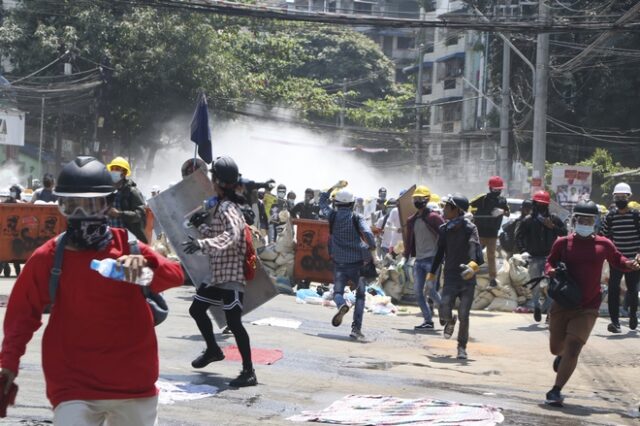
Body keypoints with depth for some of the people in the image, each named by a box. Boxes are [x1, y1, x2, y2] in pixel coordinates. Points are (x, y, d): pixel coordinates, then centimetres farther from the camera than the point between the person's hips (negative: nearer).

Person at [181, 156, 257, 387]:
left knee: (233, 321, -12)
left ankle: (249, 372, -8)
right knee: (197, 309, 21)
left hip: (230, 273, -10)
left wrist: (202, 244, -43)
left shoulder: (228, 208, -18)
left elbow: (231, 236, -35)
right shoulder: (218, 205, 11)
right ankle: (213, 350, 40)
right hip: (216, 272, 10)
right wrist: (201, 225, 3)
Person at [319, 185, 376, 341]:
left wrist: (333, 187, 27)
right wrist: (372, 251, -11)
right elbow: (367, 233, -20)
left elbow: (322, 201, 21)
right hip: (357, 262, -1)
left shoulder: (332, 216, 2)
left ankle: (341, 305, -27)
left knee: (338, 291, 10)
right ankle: (356, 328, 1)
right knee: (360, 295, 12)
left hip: (339, 263, 1)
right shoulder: (356, 218, -4)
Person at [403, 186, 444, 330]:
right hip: (418, 260, 7)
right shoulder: (411, 221, 14)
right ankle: (428, 320, 8)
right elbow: (409, 240, 20)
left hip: (432, 259, -7)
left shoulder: (434, 218, -7)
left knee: (431, 290, -13)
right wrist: (406, 257, 14)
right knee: (418, 291, 1)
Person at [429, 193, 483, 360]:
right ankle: (450, 321, 24)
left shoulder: (469, 228, -10)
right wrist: (432, 272, 23)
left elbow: (475, 247, -27)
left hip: (467, 279, -3)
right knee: (444, 312, -13)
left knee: (463, 316, -3)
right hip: (450, 278, 3)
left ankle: (462, 347, 18)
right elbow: (440, 252, 17)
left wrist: (474, 264, -47)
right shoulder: (444, 229, 5)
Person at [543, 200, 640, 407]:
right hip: (562, 303, 2)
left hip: (588, 308, -1)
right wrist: (551, 271, -10)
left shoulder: (604, 245, 0)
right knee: (555, 347, 13)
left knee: (572, 348, -13)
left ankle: (556, 391, -8)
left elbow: (617, 260, 14)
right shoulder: (563, 243, 0)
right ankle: (562, 355, 52)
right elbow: (550, 262, 13)